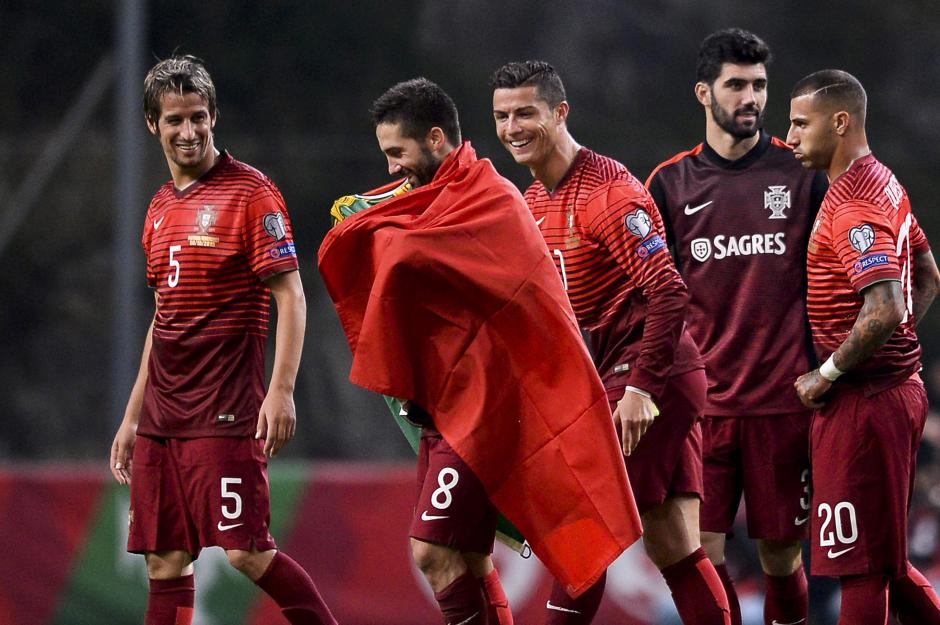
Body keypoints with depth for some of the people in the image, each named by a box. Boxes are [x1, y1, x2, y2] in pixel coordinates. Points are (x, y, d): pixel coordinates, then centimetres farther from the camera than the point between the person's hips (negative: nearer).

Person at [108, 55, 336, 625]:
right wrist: (133, 416, 21)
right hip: (162, 414, 7)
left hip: (225, 409, -7)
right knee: (165, 563, 3)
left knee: (247, 552, -13)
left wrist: (281, 391, -20)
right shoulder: (160, 209, 16)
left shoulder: (251, 192, -5)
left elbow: (290, 298, -9)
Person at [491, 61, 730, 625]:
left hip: (649, 373, -9)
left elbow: (669, 293, -22)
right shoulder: (534, 201, 13)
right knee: (674, 549, 7)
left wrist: (641, 388, -26)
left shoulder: (607, 192, -16)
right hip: (607, 377, 9)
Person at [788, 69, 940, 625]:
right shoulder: (885, 184, 13)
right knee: (882, 558, 17)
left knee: (858, 566, -4)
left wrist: (825, 376, -17)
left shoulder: (854, 204, -18)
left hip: (863, 401, -10)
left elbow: (885, 311, -28)